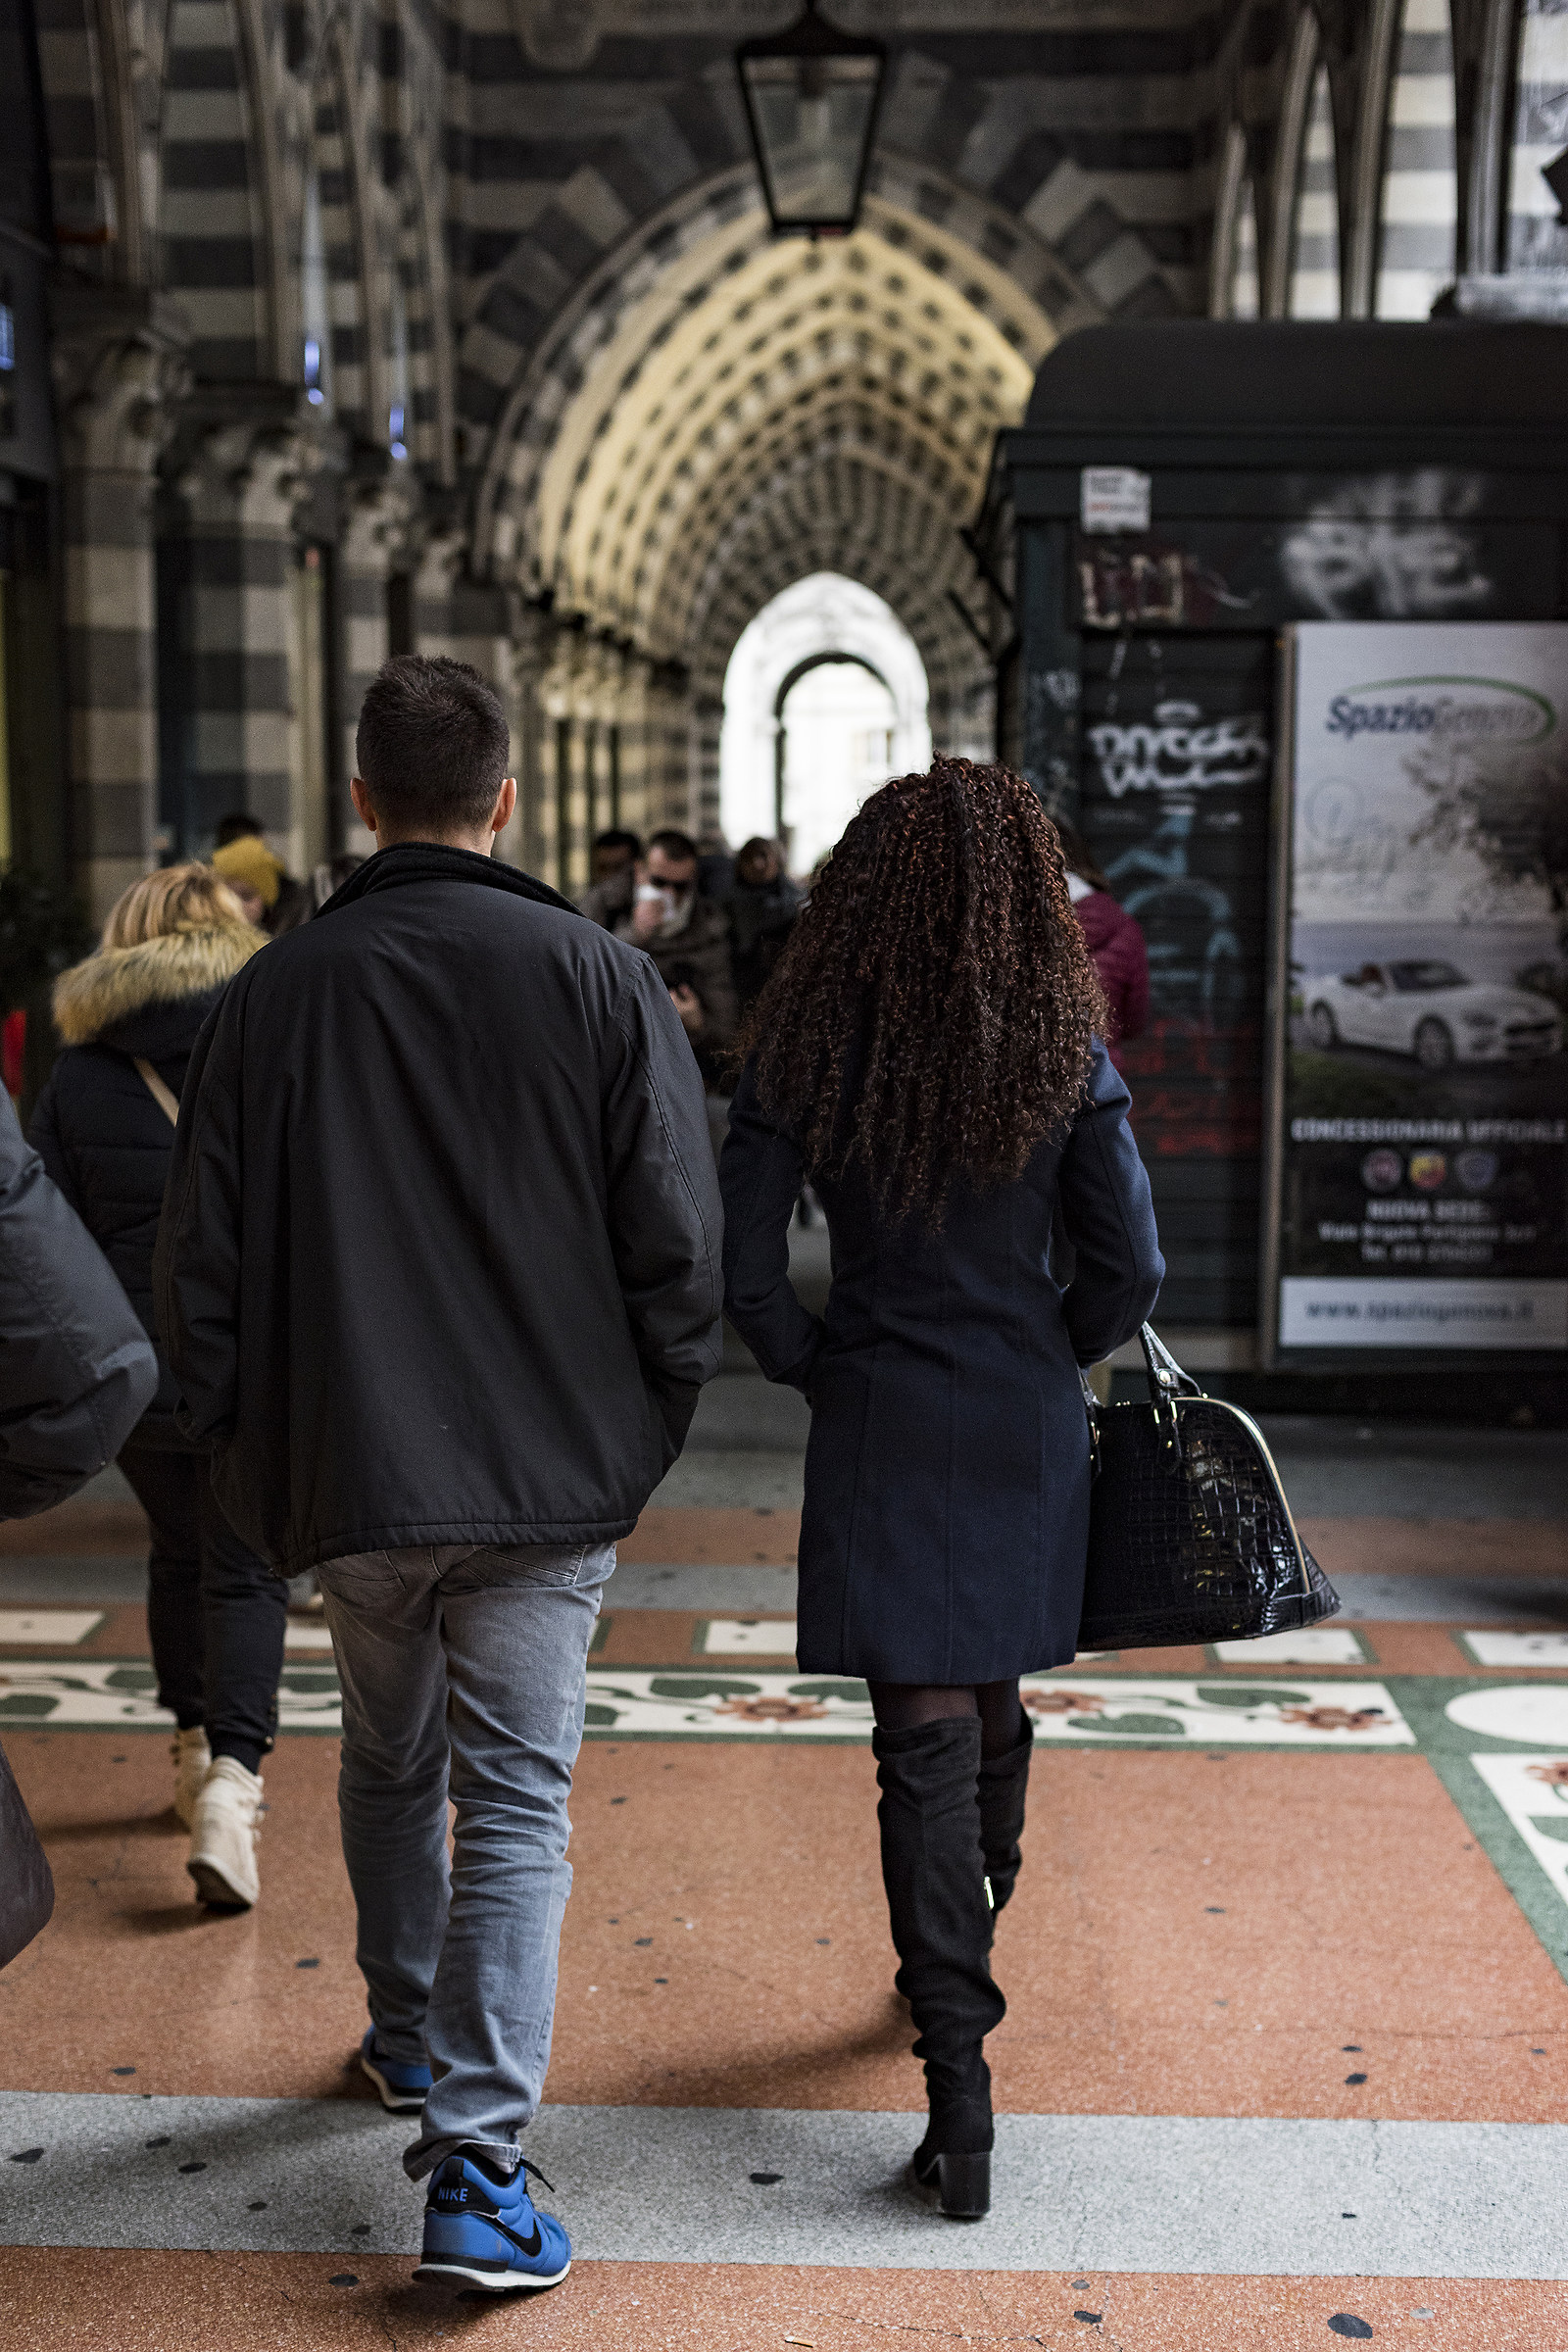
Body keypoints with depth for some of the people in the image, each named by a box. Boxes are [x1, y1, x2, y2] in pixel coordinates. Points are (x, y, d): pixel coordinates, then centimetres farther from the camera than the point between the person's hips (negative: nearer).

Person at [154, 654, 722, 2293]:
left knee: (389, 1768, 23)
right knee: (515, 1807, 2)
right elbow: (677, 1244, -6)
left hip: (349, 1480, 2)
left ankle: (406, 2037, 42)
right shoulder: (600, 980, -5)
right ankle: (475, 2166, -3)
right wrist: (648, 1432, 7)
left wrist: (249, 1453, 14)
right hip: (548, 1479, -2)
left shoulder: (275, 992, 0)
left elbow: (200, 1259, 2)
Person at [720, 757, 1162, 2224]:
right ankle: (964, 1957, 44)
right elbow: (1128, 1270, -7)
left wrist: (819, 1375, 6)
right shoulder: (1064, 1056, -7)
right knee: (992, 1709, 22)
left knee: (926, 1741, 1)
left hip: (876, 1431, -1)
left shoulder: (805, 1051, -7)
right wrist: (1045, 1363, 10)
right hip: (1027, 1434, 2)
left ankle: (958, 2074, -4)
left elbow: (744, 1270, -9)